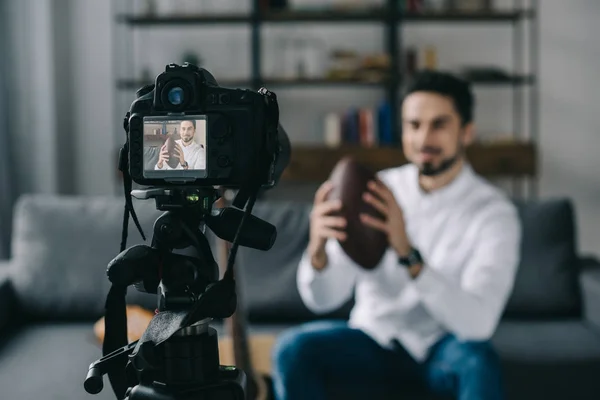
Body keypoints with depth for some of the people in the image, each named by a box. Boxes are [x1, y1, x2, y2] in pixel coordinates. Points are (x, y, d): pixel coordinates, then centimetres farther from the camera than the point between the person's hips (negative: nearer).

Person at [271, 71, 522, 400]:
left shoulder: (493, 211, -12)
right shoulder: (375, 192, -4)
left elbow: (478, 322, -27)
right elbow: (322, 299, -10)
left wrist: (409, 254, -39)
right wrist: (317, 250, -33)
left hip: (444, 349, -2)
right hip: (374, 343, 3)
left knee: (477, 358, -36)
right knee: (293, 348, -26)